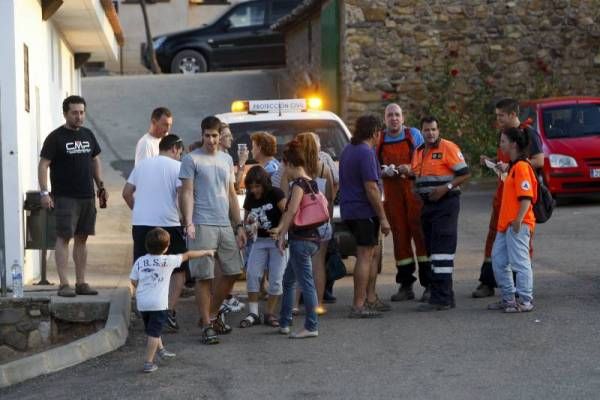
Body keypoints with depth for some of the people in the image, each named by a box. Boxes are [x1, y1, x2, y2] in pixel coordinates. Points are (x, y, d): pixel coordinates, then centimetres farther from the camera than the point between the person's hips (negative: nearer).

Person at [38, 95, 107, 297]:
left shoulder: (88, 135, 13)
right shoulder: (56, 137, -5)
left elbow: (96, 161, 23)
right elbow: (43, 165, -8)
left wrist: (101, 187, 16)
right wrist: (44, 192, -17)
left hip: (87, 197, 6)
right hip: (65, 197, -6)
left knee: (82, 238, 8)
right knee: (64, 237, -9)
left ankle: (81, 283, 13)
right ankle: (64, 284, -10)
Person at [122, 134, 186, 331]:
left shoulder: (142, 164, 13)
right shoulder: (177, 167, -2)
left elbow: (127, 192, 13)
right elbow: (183, 194, -14)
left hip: (141, 224, 4)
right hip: (168, 224, -4)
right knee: (179, 270, 9)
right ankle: (171, 310, -6)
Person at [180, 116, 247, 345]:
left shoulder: (226, 160, 17)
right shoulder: (191, 160, -2)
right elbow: (187, 193, -8)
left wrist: (239, 225, 15)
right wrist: (188, 222, -20)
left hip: (225, 225, 6)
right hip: (202, 225, -6)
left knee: (232, 272, 9)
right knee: (204, 277, -5)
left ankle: (212, 314, 25)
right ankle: (207, 326, 0)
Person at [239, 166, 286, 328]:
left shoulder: (275, 193, -12)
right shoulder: (250, 199, 4)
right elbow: (246, 220, 15)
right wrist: (249, 223, -8)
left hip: (277, 240, -5)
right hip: (260, 240, 5)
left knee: (276, 278, -3)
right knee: (252, 274, -6)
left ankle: (270, 313, 8)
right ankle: (253, 313, 1)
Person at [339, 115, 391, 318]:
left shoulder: (348, 150, 14)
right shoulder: (366, 153, -16)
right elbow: (371, 188, -21)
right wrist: (383, 218, -18)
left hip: (349, 210, 10)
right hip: (364, 211, -10)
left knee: (372, 253, 19)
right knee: (365, 256, -6)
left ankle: (370, 298, 23)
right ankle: (358, 306, -5)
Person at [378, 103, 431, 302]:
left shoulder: (413, 135, 6)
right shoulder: (380, 140, 12)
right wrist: (385, 171, -8)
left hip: (414, 189, -3)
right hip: (392, 194, 3)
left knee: (420, 233, -8)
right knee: (400, 235, 3)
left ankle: (429, 283, -6)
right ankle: (405, 285, 9)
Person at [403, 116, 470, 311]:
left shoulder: (448, 148, -8)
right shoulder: (419, 152, 16)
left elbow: (465, 173, -11)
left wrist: (445, 188, -20)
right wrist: (408, 172, 5)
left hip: (446, 203, -9)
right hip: (428, 205, 9)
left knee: (441, 251, -13)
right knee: (432, 251, 11)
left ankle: (441, 298, -14)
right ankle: (444, 296, 19)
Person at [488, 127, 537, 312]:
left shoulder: (521, 167, -14)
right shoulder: (513, 166, 17)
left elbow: (526, 197, -22)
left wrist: (518, 220, -26)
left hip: (518, 225, -11)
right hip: (505, 224, 11)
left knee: (520, 263, -5)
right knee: (498, 261, 13)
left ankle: (525, 301, 1)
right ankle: (508, 299, 21)